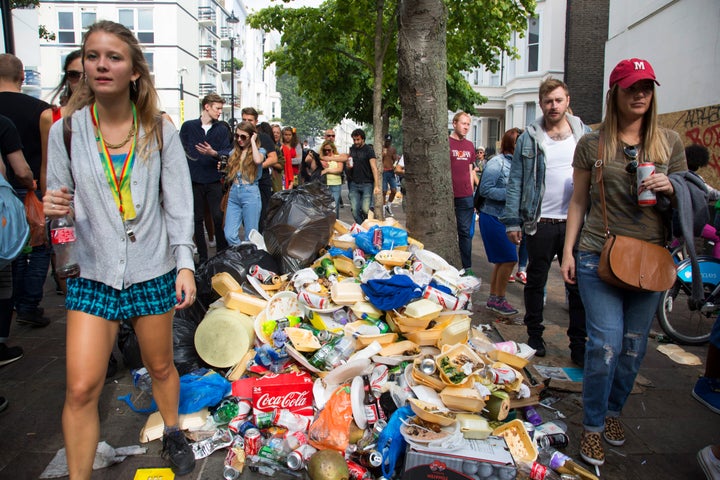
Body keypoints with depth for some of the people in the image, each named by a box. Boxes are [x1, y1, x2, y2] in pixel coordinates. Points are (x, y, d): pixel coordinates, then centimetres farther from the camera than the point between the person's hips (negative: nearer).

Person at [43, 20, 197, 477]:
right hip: (94, 274, 0)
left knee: (161, 367, 16)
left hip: (152, 272, 0)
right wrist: (56, 206, -19)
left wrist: (185, 264, -9)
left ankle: (173, 431, 44)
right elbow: (60, 197, 5)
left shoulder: (160, 131, -3)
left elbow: (178, 203, -3)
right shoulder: (67, 129, -2)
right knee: (81, 388, -4)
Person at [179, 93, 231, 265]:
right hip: (194, 180, 0)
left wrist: (214, 153, -21)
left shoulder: (222, 128, 5)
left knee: (218, 218, -2)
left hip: (214, 180, 0)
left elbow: (227, 151, -2)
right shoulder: (188, 126, 3)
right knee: (198, 219, 7)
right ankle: (202, 257, 16)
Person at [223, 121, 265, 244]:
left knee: (251, 236, 1)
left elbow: (258, 160, -21)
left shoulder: (259, 150, 3)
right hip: (233, 193, 4)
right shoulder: (234, 152, 16)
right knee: (230, 235, -5)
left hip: (250, 193, -4)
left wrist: (253, 141, -9)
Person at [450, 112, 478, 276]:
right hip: (448, 195, -5)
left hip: (466, 196, 5)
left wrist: (471, 191, 15)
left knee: (465, 232, 8)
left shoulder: (469, 145, 15)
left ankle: (467, 267, 15)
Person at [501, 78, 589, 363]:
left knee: (578, 285, 5)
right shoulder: (528, 138, 3)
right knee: (535, 282, 11)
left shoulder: (585, 136, 7)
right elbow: (515, 182, 1)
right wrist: (512, 221, -5)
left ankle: (579, 345, 16)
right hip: (540, 223, -1)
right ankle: (535, 336, 27)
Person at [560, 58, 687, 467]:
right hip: (599, 255, -2)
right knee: (606, 343, -7)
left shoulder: (670, 141, 8)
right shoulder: (592, 143, 4)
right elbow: (579, 201, 7)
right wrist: (568, 251, 1)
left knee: (635, 345, 10)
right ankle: (593, 426, 12)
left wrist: (669, 187, -9)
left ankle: (614, 410, 33)